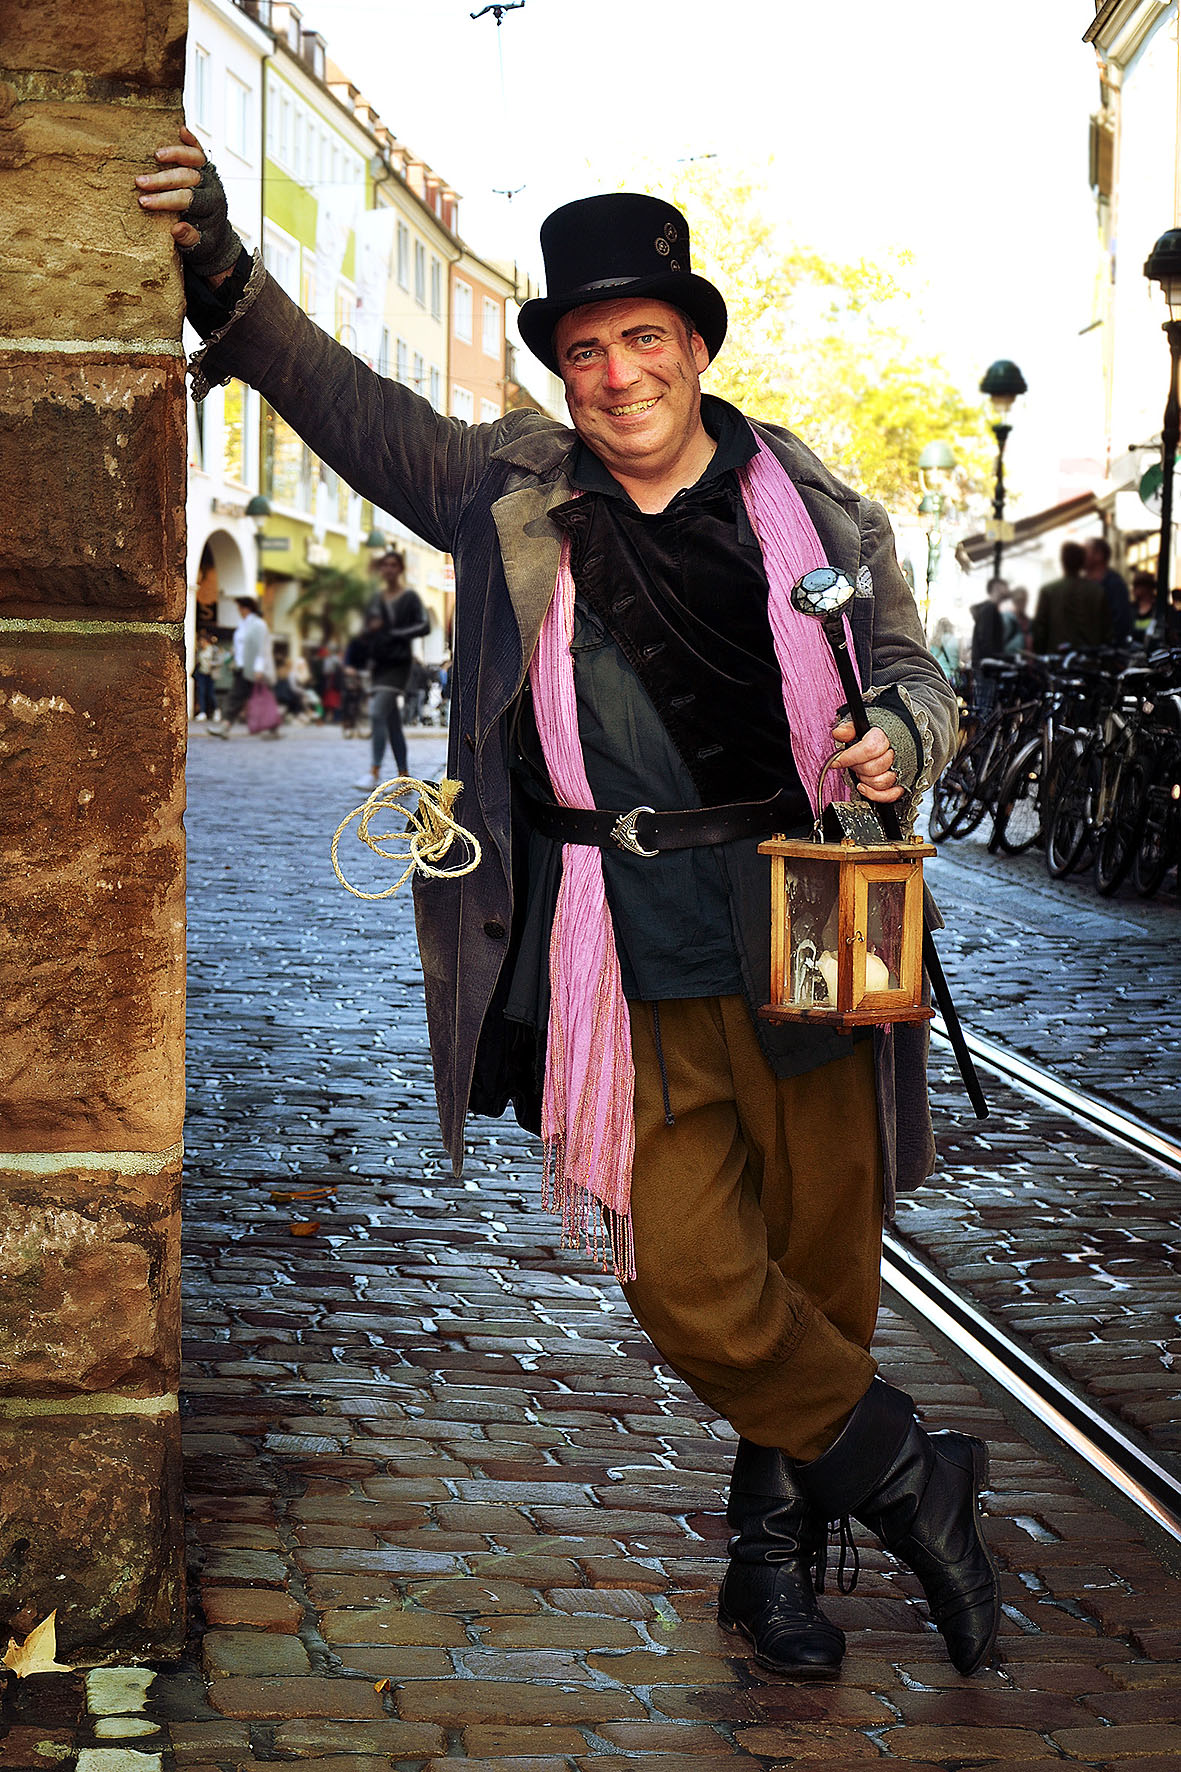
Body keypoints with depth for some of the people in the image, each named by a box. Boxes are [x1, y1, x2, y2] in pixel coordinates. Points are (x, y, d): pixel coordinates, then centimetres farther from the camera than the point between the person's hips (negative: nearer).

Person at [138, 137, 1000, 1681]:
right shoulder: (515, 493, 5)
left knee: (822, 1260, 8)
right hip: (633, 970, 0)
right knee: (692, 1278, -8)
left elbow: (913, 671, 13)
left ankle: (776, 1543, 31)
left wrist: (899, 740, -10)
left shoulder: (815, 508, 4)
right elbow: (347, 405, 7)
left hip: (809, 944, 1)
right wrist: (223, 275, -6)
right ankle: (913, 1479, 14)